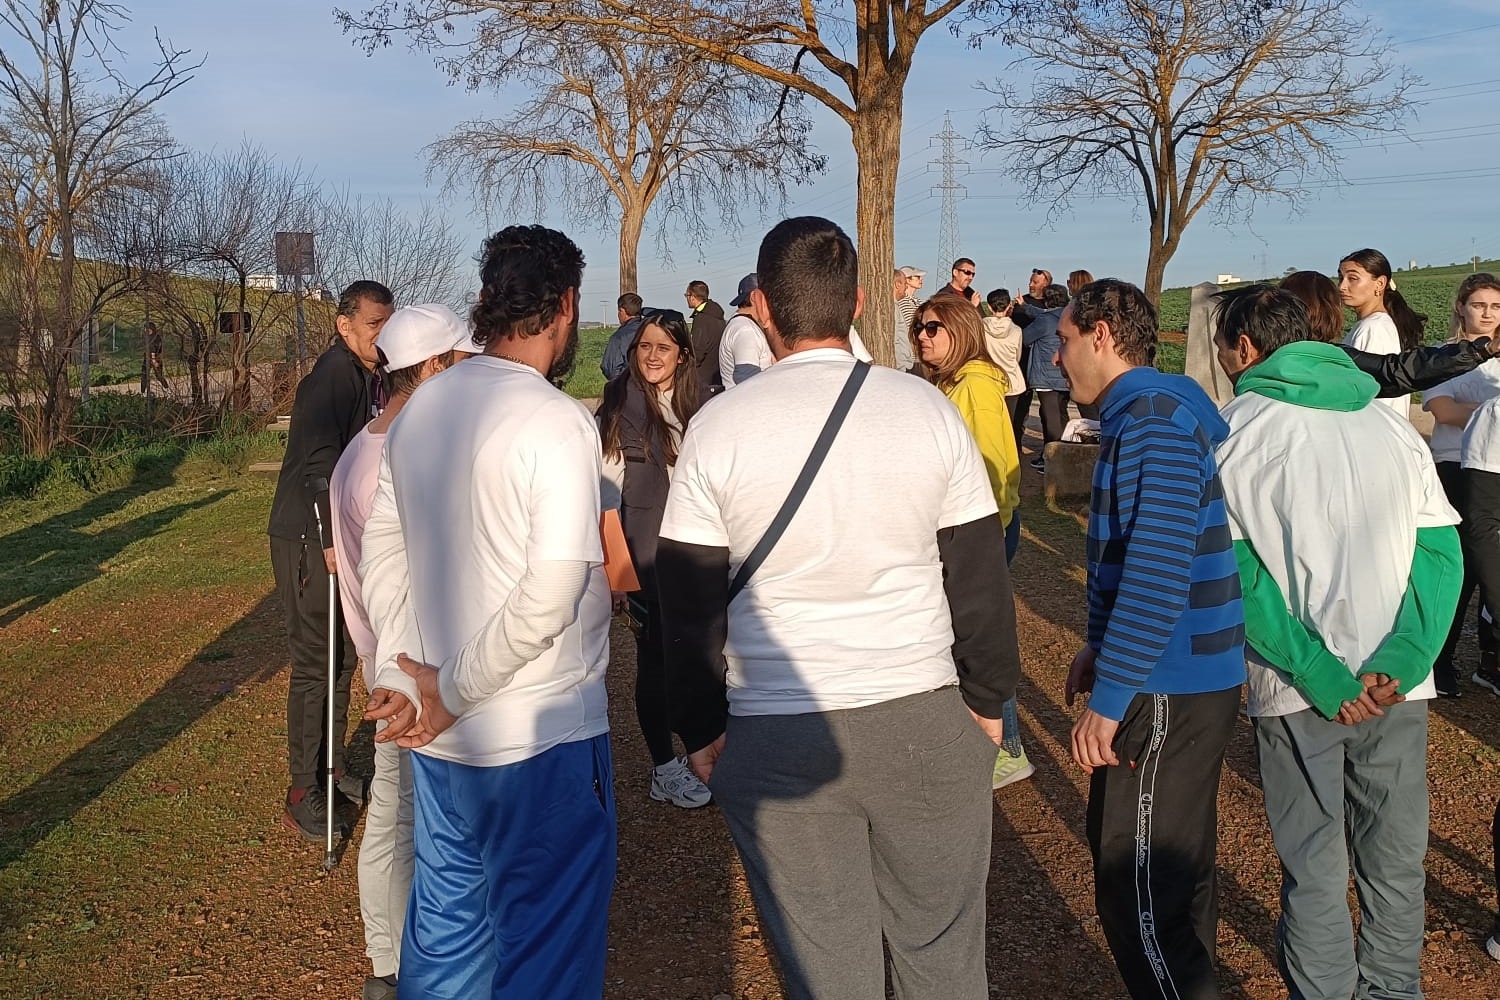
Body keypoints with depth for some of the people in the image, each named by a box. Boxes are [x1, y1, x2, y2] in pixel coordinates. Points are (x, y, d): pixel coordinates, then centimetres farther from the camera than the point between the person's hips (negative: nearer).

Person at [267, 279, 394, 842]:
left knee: (342, 658, 17)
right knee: (314, 664, -5)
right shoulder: (332, 376, -18)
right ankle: (302, 795, 3)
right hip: (309, 540, -9)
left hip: (343, 536, 9)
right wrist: (331, 539, -30)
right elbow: (317, 463, -28)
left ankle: (331, 768, 31)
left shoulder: (372, 379, 11)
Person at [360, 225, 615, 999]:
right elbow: (551, 595, -22)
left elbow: (380, 558, 9)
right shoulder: (556, 420, -16)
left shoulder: (418, 411, 5)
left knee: (443, 930, 21)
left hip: (438, 733, 7)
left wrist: (399, 678, 6)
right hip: (542, 735, -7)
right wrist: (455, 691, -14)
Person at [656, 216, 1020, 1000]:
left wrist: (702, 731, 11)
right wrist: (987, 701, 15)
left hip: (777, 742, -1)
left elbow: (691, 605, -1)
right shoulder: (928, 410, -3)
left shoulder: (715, 430, -6)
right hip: (927, 726, 1)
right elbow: (980, 578, 2)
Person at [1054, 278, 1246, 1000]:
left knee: (1137, 894, -5)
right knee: (1176, 873, 22)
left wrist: (1108, 698, -24)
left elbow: (1160, 569, -27)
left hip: (1164, 693, -11)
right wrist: (1101, 645, 20)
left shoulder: (1153, 420, -18)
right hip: (1191, 682, 11)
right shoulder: (1145, 416, 14)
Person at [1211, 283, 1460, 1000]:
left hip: (1293, 693, -3)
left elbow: (1233, 573, -12)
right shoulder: (1392, 424, 7)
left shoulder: (1230, 433, -4)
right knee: (1395, 861, 17)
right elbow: (1441, 551, -1)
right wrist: (1398, 663, -10)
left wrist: (1321, 677, -13)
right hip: (1398, 687, 4)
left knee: (1315, 868, 9)